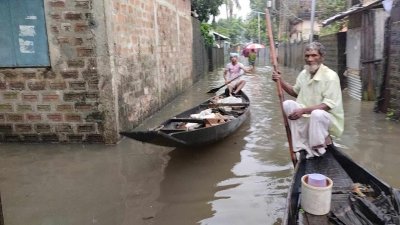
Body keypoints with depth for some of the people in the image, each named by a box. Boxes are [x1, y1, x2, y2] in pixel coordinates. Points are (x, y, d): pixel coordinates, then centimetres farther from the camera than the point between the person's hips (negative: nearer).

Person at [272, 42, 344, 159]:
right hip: (308, 116, 7)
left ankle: (325, 140, -7)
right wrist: (281, 81, 4)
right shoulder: (304, 73, 4)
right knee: (287, 104, -13)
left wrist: (303, 110, -29)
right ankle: (301, 145, -11)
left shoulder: (330, 76, -16)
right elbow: (295, 92, 20)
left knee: (316, 114, -39)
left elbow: (328, 104, -22)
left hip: (328, 117, -7)